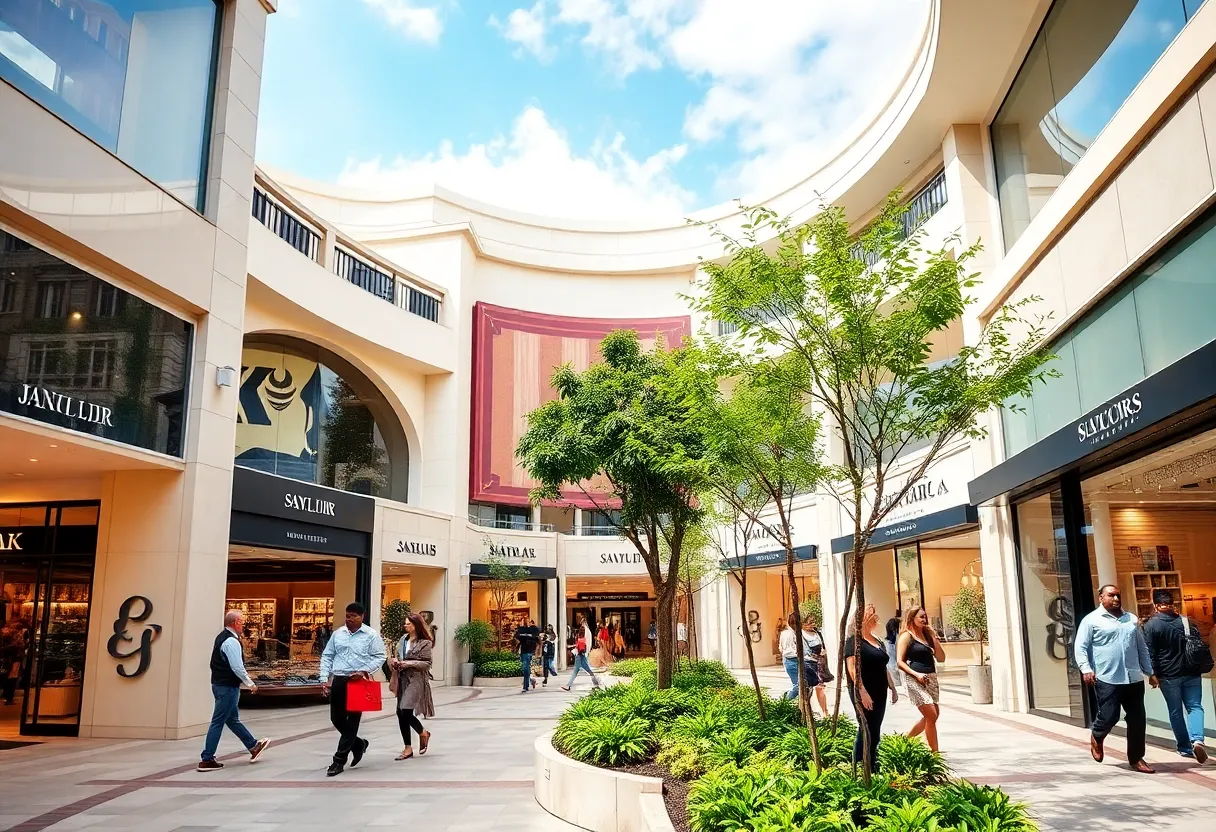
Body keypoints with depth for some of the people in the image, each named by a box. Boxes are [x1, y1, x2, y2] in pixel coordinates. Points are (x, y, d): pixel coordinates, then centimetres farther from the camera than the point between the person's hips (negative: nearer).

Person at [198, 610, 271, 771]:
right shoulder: (231, 641, -20)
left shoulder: (222, 637, 10)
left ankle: (253, 746, 32)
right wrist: (251, 684, -12)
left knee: (233, 719, 17)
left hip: (219, 684, 10)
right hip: (228, 687, -10)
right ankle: (207, 760, 3)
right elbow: (238, 667, -23)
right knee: (218, 722, -3)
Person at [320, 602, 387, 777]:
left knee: (352, 721, -2)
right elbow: (327, 656, 11)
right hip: (338, 680, 5)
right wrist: (325, 679, 1)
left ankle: (339, 761, 7)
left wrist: (363, 671, -17)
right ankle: (358, 744, 32)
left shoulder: (371, 635, -2)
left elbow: (379, 657, -4)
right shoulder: (338, 633, 10)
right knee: (336, 719, 9)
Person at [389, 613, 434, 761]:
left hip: (416, 680, -7)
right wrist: (395, 661, 0)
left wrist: (409, 664, -18)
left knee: (406, 711, -14)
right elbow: (398, 656, 22)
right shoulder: (403, 639, 12)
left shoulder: (425, 643, -7)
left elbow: (427, 663, -10)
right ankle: (408, 748, 16)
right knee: (401, 713, 5)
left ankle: (423, 733, 15)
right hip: (403, 679, 7)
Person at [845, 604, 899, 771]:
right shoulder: (854, 640, -11)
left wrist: (893, 688, 17)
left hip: (879, 693, 8)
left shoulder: (878, 641, 15)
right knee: (867, 732, -5)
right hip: (864, 694, -8)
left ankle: (872, 768, 18)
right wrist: (862, 692, -24)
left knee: (874, 732, 11)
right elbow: (852, 669, -19)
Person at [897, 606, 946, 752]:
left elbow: (941, 658, 10)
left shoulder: (927, 635, 14)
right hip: (915, 680, -7)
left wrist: (934, 638, 1)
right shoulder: (906, 636, -5)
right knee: (932, 716, -12)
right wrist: (916, 674, -20)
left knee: (931, 716, 11)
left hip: (931, 678, 8)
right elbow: (900, 662, -9)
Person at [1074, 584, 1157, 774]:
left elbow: (1142, 648, 23)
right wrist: (1086, 669, -19)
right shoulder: (1091, 620, -2)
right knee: (1109, 716, -6)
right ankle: (1096, 737, 26)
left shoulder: (1131, 619, 16)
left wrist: (1150, 672, 20)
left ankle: (1136, 758, 17)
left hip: (1134, 678, 5)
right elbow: (1080, 648, -6)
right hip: (1107, 679, -5)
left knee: (1138, 719, 5)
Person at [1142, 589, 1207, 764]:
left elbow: (1150, 653, -11)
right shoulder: (1186, 621, 2)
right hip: (1191, 673, 2)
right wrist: (1199, 667, 19)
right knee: (1195, 706, 6)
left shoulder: (1151, 625, -9)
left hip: (1169, 675, -2)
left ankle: (1185, 747, 16)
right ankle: (1197, 740, -16)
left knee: (1176, 712, 10)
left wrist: (1155, 674, -3)